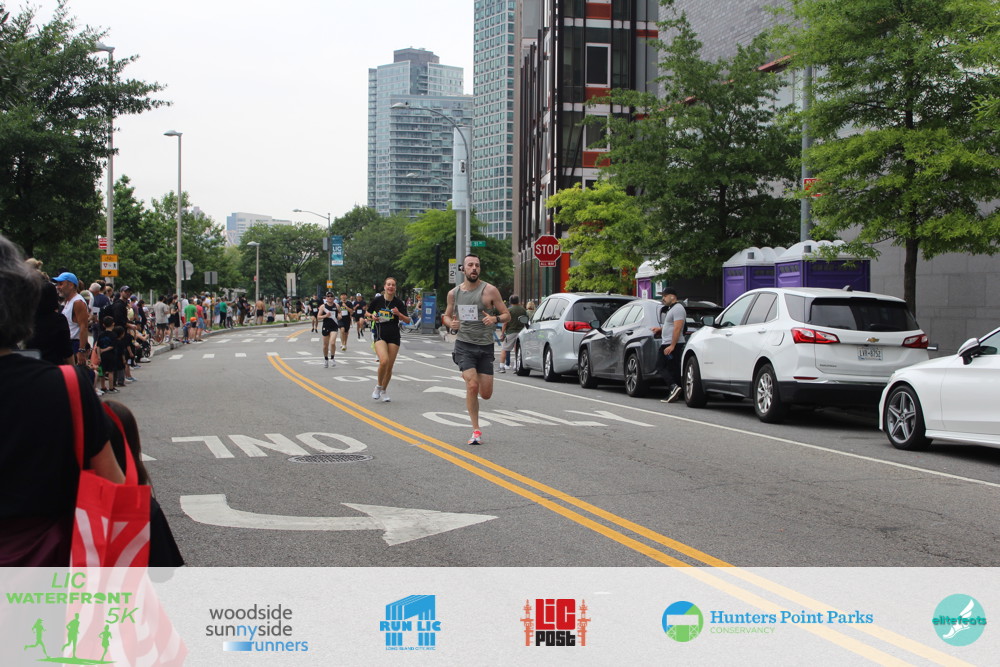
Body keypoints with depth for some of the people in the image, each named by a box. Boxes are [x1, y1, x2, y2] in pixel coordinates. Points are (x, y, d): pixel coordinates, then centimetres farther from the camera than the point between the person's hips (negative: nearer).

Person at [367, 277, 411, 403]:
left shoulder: (398, 302, -1)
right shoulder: (377, 300, -2)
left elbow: (408, 321, -2)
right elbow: (367, 312, 14)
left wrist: (399, 314, -19)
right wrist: (372, 316, -6)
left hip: (394, 336, 2)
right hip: (380, 335, -2)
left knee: (390, 366, 4)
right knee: (384, 361, -23)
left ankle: (384, 391, 26)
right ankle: (378, 386, 0)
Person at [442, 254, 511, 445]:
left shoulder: (489, 290, -3)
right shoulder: (454, 293, 6)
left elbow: (507, 315, 0)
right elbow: (447, 315, 20)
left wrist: (495, 318, -22)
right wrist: (450, 323, -4)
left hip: (485, 346, 0)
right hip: (464, 345, 0)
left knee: (486, 394, 3)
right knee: (472, 386, -18)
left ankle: (468, 376, 39)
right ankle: (476, 431, -6)